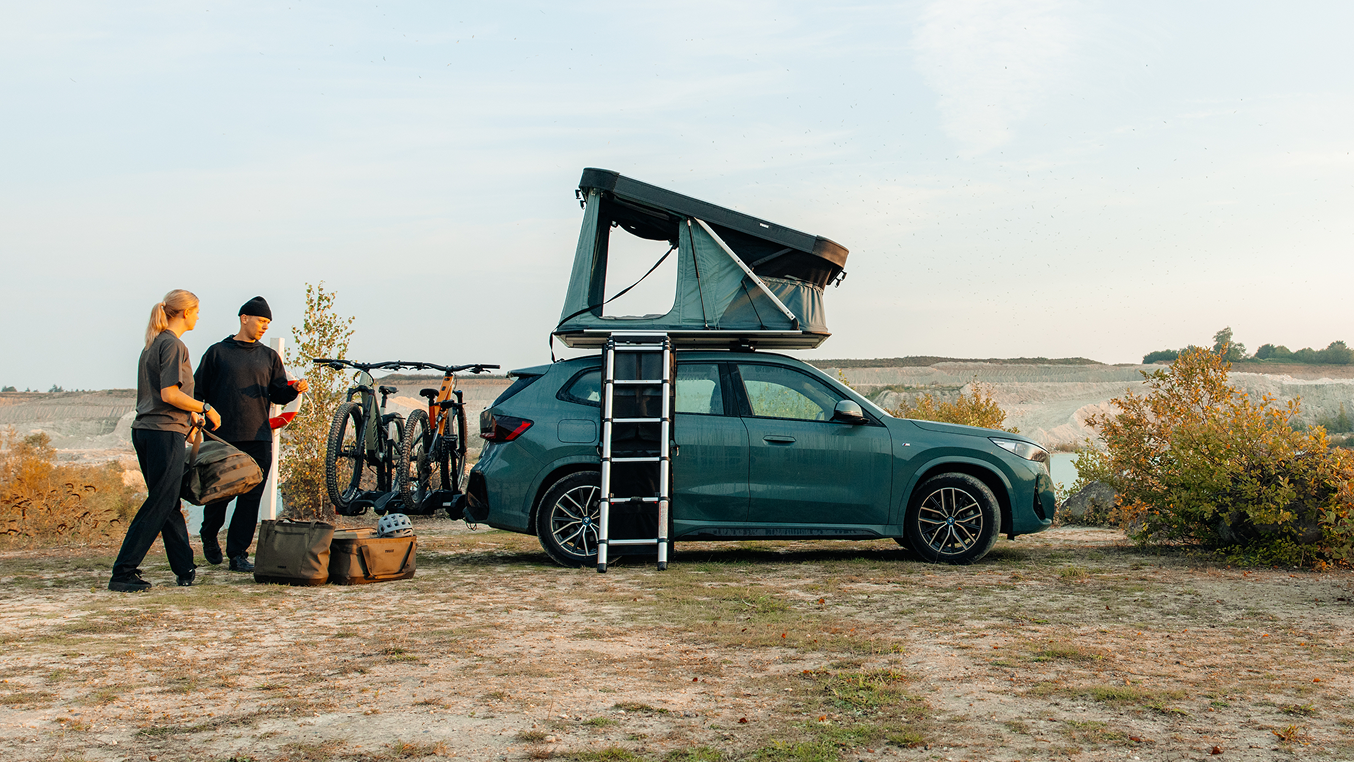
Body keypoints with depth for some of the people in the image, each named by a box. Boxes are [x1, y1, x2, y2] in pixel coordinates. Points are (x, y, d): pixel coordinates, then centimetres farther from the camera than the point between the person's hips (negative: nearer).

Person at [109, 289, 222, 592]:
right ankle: (122, 573, -4)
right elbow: (169, 394, -19)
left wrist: (189, 414, 29)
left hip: (145, 431, 10)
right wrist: (205, 408, -8)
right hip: (165, 433, -10)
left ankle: (185, 569, 19)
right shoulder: (173, 344, -12)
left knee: (169, 502, 12)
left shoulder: (153, 343, 17)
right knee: (159, 505, -5)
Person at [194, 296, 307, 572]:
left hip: (258, 438, 3)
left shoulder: (269, 356, 16)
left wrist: (294, 390, -7)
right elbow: (198, 391, 5)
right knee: (219, 494, 3)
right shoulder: (218, 352, 6)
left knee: (251, 498, -2)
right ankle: (209, 538, 31)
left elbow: (278, 395, 13)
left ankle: (238, 554, 4)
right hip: (223, 437, -2)